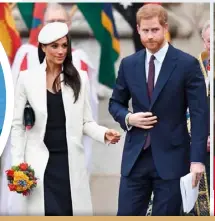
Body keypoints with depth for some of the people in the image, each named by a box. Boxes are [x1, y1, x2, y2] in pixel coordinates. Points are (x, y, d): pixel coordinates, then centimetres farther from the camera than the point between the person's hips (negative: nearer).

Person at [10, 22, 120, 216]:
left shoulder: (79, 78, 4)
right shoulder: (27, 78, 0)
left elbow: (86, 121, 6)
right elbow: (18, 125, 4)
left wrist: (104, 134, -14)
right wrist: (18, 163, -2)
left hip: (71, 161, 1)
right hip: (41, 161, -1)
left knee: (75, 212, -1)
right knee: (47, 212, -6)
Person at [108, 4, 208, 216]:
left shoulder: (187, 64, -5)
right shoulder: (128, 64, 7)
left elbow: (199, 114, -7)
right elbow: (115, 103, 18)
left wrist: (197, 158, -14)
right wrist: (128, 118, -6)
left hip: (171, 157, -3)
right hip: (135, 156, 3)